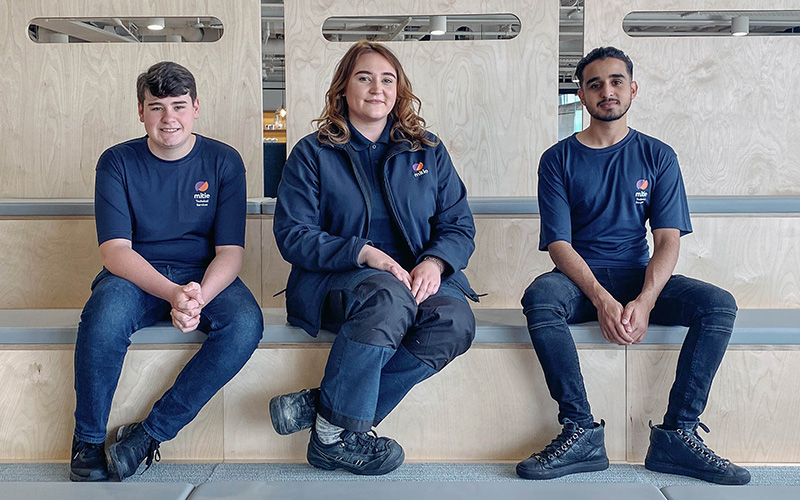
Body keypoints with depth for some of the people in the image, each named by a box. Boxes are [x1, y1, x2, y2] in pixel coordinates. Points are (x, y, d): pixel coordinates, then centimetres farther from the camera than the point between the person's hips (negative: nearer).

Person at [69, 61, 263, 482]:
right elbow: (114, 250, -13)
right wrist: (172, 293, -32)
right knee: (105, 314, -35)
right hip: (136, 275, 0)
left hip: (205, 276, 1)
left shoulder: (223, 162, -1)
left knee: (246, 324, -31)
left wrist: (199, 297, -29)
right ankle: (88, 443, -11)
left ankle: (150, 433, -17)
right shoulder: (117, 162, -2)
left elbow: (230, 252, -7)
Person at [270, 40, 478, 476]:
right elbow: (292, 235, -3)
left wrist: (434, 262, -14)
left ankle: (318, 405, -25)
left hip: (417, 277, 4)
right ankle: (334, 436, -22)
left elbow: (459, 226, 10)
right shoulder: (313, 153, 6)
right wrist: (363, 253, -18)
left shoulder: (428, 151, 14)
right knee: (389, 296, -38)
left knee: (455, 321, -30)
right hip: (332, 280, -3)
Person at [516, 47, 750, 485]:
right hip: (579, 278, -2)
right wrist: (602, 299, -25)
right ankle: (581, 433, -27)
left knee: (719, 304, -23)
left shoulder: (657, 156, 8)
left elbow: (668, 241, -2)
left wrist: (645, 300, -22)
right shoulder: (558, 160, 3)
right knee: (539, 297, -35)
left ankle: (677, 433, -19)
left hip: (639, 276, 2)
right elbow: (559, 244, -7)